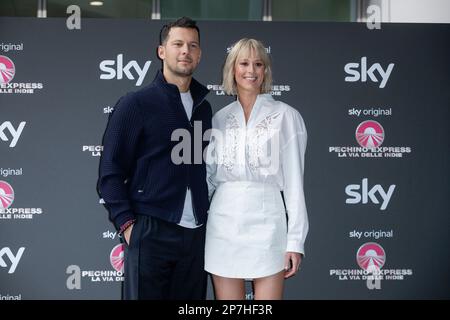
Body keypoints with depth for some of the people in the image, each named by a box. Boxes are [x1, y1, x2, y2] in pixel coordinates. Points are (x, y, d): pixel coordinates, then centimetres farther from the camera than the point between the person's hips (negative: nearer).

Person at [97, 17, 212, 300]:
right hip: (150, 231, -5)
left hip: (196, 233, 5)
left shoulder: (203, 107, 13)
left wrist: (206, 214, 10)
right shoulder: (135, 104, -3)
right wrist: (126, 223, -12)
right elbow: (110, 172, -5)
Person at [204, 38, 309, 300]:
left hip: (266, 222, -3)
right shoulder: (220, 119, 11)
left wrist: (296, 241, -6)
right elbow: (208, 177, 14)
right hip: (224, 224, 3)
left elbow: (294, 181, -1)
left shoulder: (285, 116, 2)